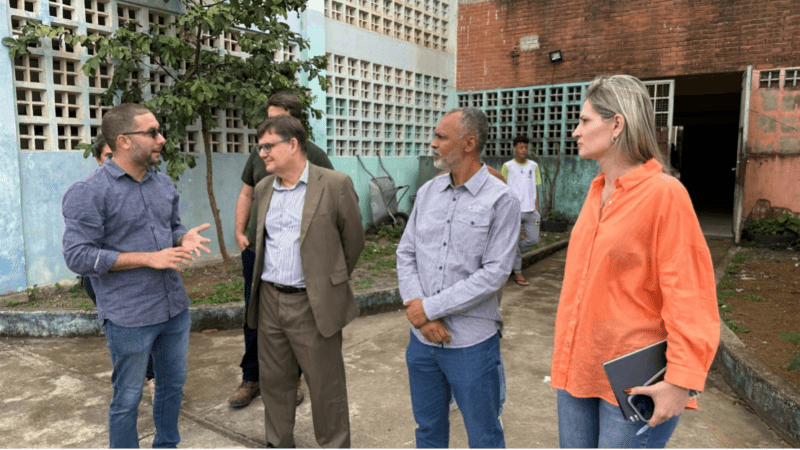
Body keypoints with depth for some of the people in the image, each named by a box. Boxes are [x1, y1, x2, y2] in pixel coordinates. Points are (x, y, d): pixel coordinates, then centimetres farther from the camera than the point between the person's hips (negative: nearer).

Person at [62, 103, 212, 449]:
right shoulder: (88, 193, -13)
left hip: (174, 308, 6)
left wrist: (185, 238, -8)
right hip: (129, 317, -6)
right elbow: (78, 256, -16)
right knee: (128, 398, 10)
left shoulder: (163, 184, 6)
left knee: (173, 384, 19)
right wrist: (149, 258, -21)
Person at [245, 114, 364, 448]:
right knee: (273, 382, 18)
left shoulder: (335, 185, -10)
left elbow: (353, 242, -1)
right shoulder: (263, 189, 9)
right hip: (269, 301, 6)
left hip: (313, 305, -6)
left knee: (326, 387, 6)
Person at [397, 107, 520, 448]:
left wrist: (431, 307, -15)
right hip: (422, 336, 5)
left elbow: (493, 274, -16)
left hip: (471, 343, -5)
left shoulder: (501, 200, -11)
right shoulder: (427, 192, 6)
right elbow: (405, 254, 5)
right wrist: (416, 309, -10)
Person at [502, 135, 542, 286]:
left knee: (533, 239, 3)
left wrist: (536, 209, 7)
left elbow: (535, 188, 13)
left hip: (530, 210, 4)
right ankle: (517, 273, 12)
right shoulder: (507, 166, 0)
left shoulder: (534, 166, 10)